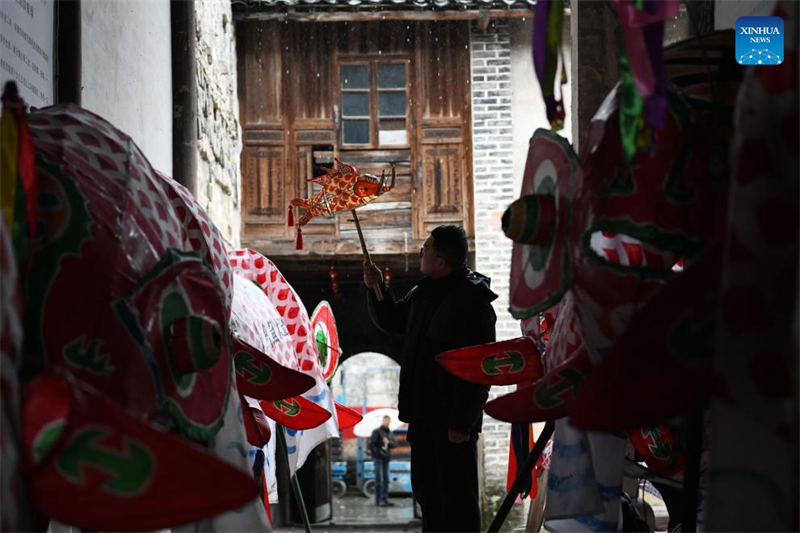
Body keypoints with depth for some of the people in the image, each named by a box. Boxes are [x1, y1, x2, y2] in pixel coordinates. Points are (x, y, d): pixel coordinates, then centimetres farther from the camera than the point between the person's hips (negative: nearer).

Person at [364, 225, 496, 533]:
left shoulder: (472, 301, -18)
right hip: (423, 414, 9)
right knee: (427, 492, 18)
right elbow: (391, 322, 27)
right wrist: (376, 289, 9)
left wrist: (462, 422, -23)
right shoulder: (424, 292, 10)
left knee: (457, 496, -2)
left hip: (452, 419, -9)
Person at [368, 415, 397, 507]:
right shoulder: (377, 431, -5)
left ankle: (385, 499, 11)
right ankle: (379, 500, -5)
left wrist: (389, 442, -12)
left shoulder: (390, 433, 15)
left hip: (386, 458, 7)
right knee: (379, 479, -8)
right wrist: (377, 453, -13)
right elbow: (371, 444, -10)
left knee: (386, 479, 7)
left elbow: (395, 444, 8)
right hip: (379, 458, -7)